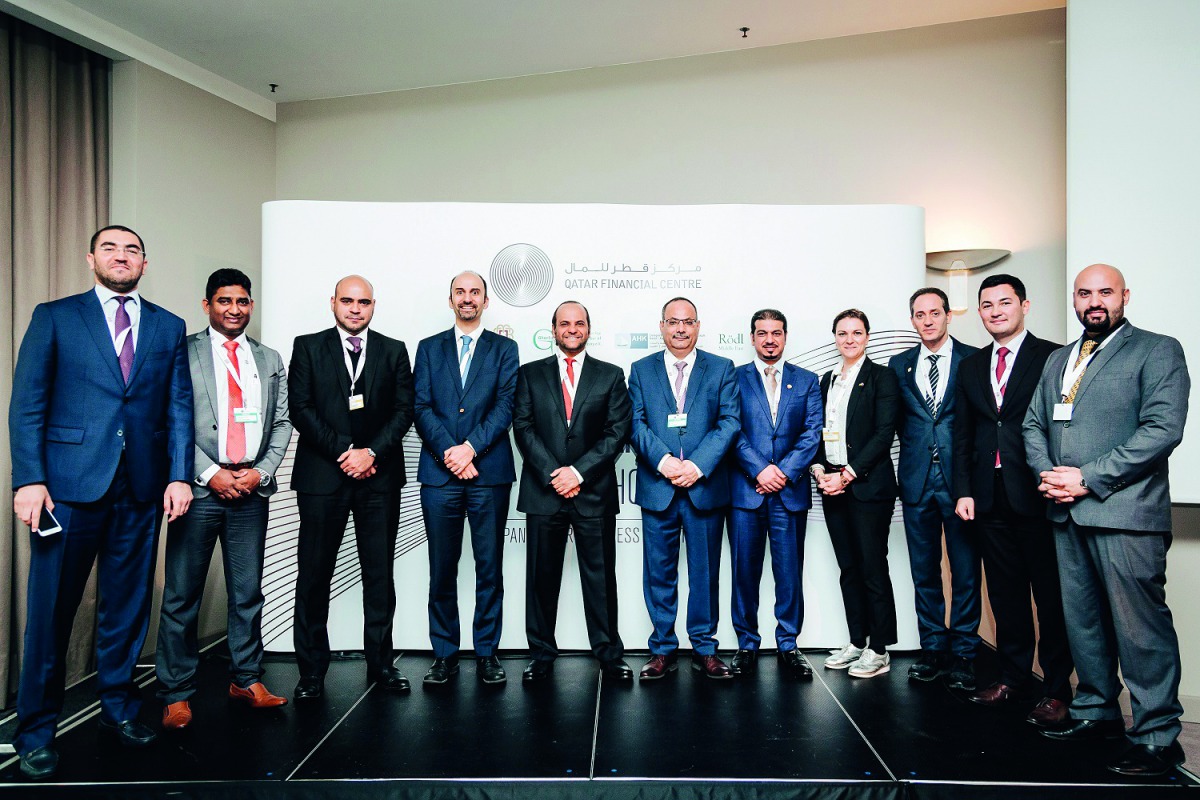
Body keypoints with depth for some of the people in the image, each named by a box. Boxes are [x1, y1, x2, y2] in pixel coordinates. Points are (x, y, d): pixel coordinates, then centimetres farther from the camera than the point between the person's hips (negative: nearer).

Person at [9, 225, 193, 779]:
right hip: (69, 484, -2)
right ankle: (36, 732, 17)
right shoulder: (55, 317, 5)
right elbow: (27, 405, -1)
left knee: (128, 605, 11)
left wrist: (180, 475, -1)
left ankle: (119, 709, 26)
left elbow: (179, 408, 8)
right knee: (51, 608, 3)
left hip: (142, 487, 3)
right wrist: (29, 479, -10)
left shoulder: (169, 328, 12)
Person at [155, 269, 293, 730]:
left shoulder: (270, 360, 15)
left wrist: (261, 471, -3)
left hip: (252, 488, 3)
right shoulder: (182, 353, 4)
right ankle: (175, 692, 13)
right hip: (200, 487, -3)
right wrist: (209, 473, -10)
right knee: (182, 594, 2)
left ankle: (245, 679, 21)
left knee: (248, 592, 9)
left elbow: (282, 422, 12)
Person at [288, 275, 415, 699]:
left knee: (380, 573, 6)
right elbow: (300, 409, -2)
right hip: (322, 474, -1)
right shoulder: (307, 347, 7)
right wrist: (344, 452, -11)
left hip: (379, 475, 1)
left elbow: (404, 409, 3)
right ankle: (312, 670, 14)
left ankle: (381, 662, 17)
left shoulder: (394, 350, 10)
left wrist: (371, 452, -10)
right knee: (314, 574, 3)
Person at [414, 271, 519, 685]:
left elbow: (506, 406, -2)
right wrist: (449, 452, -11)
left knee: (489, 568, 5)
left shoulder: (504, 349, 9)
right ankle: (445, 655, 18)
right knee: (442, 570, 6)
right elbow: (422, 408, 2)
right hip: (439, 473, 1)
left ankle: (487, 654, 16)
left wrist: (470, 447, -14)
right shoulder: (430, 348, 13)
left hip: (489, 472, -1)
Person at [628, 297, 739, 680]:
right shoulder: (640, 370, 10)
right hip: (657, 488, 1)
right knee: (659, 573, 7)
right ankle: (663, 649, 18)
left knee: (705, 572, 7)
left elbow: (729, 423, -2)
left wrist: (697, 465, -14)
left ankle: (704, 648, 20)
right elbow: (636, 424, 1)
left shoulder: (722, 369, 7)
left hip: (706, 486, 0)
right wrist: (663, 461, -15)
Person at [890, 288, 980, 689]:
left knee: (966, 572, 3)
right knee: (924, 571, 10)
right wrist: (916, 446, 4)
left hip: (960, 478, -3)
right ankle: (933, 648, 21)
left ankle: (962, 653, 15)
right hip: (917, 479, 3)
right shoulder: (899, 365, 10)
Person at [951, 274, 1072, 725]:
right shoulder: (971, 367, 14)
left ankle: (1056, 689, 15)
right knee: (1005, 594, 12)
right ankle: (1014, 679, 24)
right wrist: (964, 490, 6)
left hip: (1038, 497, -5)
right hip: (990, 499, 5)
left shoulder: (1053, 357, -1)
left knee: (1051, 595, 4)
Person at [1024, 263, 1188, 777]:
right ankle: (1096, 712, 26)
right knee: (1082, 620, 13)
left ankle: (1157, 737, 8)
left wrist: (1089, 478, -15)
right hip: (1068, 513, 6)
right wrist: (1048, 473, -3)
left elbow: (1163, 427, -11)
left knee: (1139, 626, -4)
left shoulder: (1157, 350, 0)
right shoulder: (1057, 361, 20)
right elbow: (1033, 424, 17)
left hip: (1125, 512, -6)